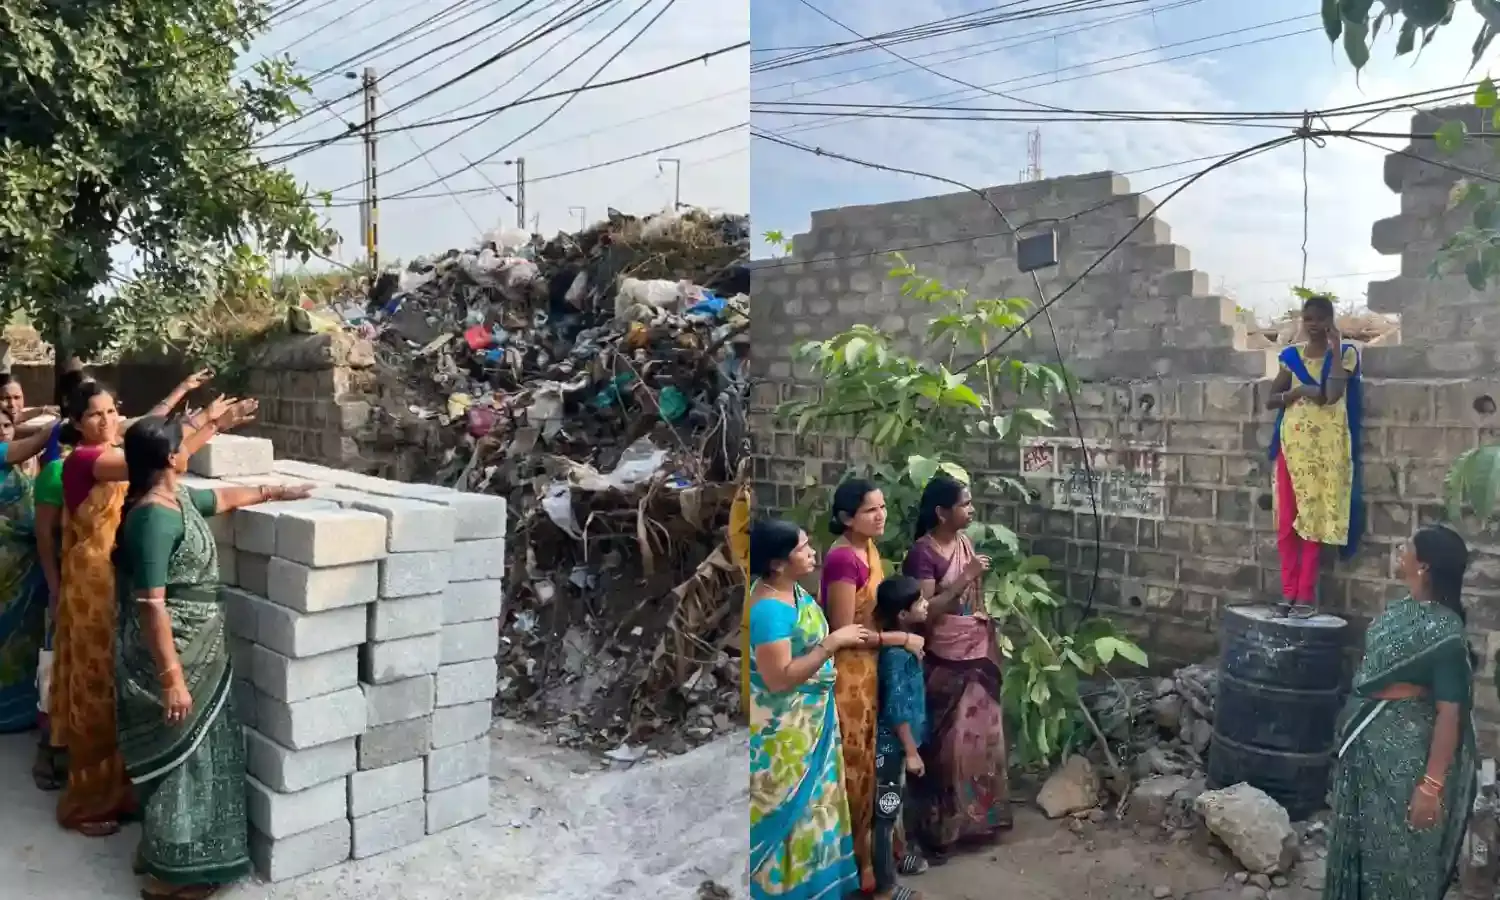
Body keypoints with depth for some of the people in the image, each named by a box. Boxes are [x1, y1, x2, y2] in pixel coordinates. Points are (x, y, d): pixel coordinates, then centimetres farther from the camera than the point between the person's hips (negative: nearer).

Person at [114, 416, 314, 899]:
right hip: (173, 652, -10)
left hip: (194, 647, 10)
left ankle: (161, 850, 36)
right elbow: (151, 604, -26)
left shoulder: (178, 498, 4)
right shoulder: (155, 516, -25)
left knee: (194, 750, 20)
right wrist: (172, 677, -25)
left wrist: (276, 492, 35)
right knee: (181, 754, 3)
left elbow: (225, 497, 26)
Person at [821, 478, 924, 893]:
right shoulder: (843, 558, -24)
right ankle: (852, 860, 22)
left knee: (867, 760, 20)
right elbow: (843, 632, -24)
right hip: (847, 673, -9)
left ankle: (863, 843, 37)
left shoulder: (868, 549, 4)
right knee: (852, 764, 5)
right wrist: (901, 638, -18)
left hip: (869, 669, 9)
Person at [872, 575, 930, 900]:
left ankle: (894, 853, 44)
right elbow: (896, 708, -24)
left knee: (894, 804, 25)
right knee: (887, 809, 2)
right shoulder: (897, 653, -26)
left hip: (897, 741, 9)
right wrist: (911, 752, -18)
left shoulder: (903, 641, 3)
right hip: (893, 743, -9)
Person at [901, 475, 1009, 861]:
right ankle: (939, 829, 17)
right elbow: (924, 612, -24)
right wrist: (966, 577, -26)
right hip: (944, 663, -7)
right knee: (947, 746, 2)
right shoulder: (922, 552, -18)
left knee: (982, 737, 16)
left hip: (977, 656, 7)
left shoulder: (964, 542, 6)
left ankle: (977, 817, 32)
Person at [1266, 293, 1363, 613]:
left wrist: (1335, 348, -12)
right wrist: (1297, 392, -11)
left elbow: (1333, 395, -14)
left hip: (1326, 446, -3)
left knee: (1315, 520, -2)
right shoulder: (1291, 356, 10)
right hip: (1292, 444, 3)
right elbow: (1270, 400, 7)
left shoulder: (1345, 353, 1)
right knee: (1287, 521, 1)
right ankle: (1288, 592, 7)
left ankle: (1306, 594, 3)